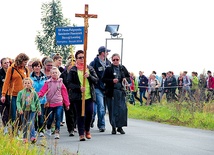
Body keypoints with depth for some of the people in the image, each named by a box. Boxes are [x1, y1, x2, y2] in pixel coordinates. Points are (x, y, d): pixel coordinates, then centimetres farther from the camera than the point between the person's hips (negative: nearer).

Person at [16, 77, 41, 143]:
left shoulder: (34, 93, 2)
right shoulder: (20, 93, 0)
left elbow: (37, 101, 9)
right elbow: (18, 101, -2)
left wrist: (39, 110, 10)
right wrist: (19, 109, -16)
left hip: (32, 110, -1)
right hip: (24, 110, 1)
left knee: (31, 124, -12)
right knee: (24, 125, 10)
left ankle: (32, 137, -17)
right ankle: (24, 138, 18)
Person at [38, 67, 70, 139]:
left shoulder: (60, 83, 3)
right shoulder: (48, 83, 1)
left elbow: (64, 94, 5)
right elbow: (43, 91, -8)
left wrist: (67, 104, 6)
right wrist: (39, 94, -30)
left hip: (59, 104, 0)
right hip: (50, 103, 0)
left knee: (58, 117, -9)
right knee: (50, 118, 8)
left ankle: (57, 132, -6)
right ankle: (48, 128, 36)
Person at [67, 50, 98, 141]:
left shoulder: (90, 69, 11)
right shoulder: (73, 70, 1)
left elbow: (96, 80, 7)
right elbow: (69, 83, -2)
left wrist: (89, 76, -12)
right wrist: (79, 88, -16)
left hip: (89, 96, 3)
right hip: (78, 96, -2)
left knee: (90, 113, 0)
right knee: (80, 115, -1)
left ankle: (87, 130, 25)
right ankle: (81, 134, 6)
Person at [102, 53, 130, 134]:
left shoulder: (122, 68, 11)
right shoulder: (108, 69, 1)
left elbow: (129, 78, 18)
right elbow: (103, 79, -3)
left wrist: (125, 79, -4)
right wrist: (112, 81, -16)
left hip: (121, 91, 2)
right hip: (111, 91, -2)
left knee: (122, 109, -6)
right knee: (112, 110, -1)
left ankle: (120, 127, 4)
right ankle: (113, 127, 9)